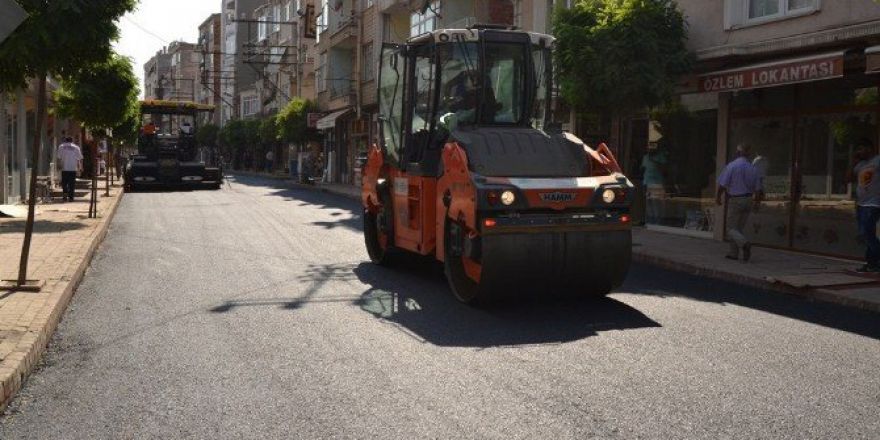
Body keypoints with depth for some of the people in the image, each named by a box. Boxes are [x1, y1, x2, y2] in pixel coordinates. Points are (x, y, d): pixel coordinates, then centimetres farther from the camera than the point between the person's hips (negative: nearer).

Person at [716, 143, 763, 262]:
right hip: (748, 200, 5)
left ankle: (745, 243, -25)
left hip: (735, 200, -5)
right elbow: (757, 188, 5)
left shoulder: (731, 166, -11)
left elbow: (722, 185, -12)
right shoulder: (753, 168, 3)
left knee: (731, 229, 1)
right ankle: (734, 253, 16)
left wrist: (718, 197, 3)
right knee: (740, 228, 15)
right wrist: (756, 199, 22)